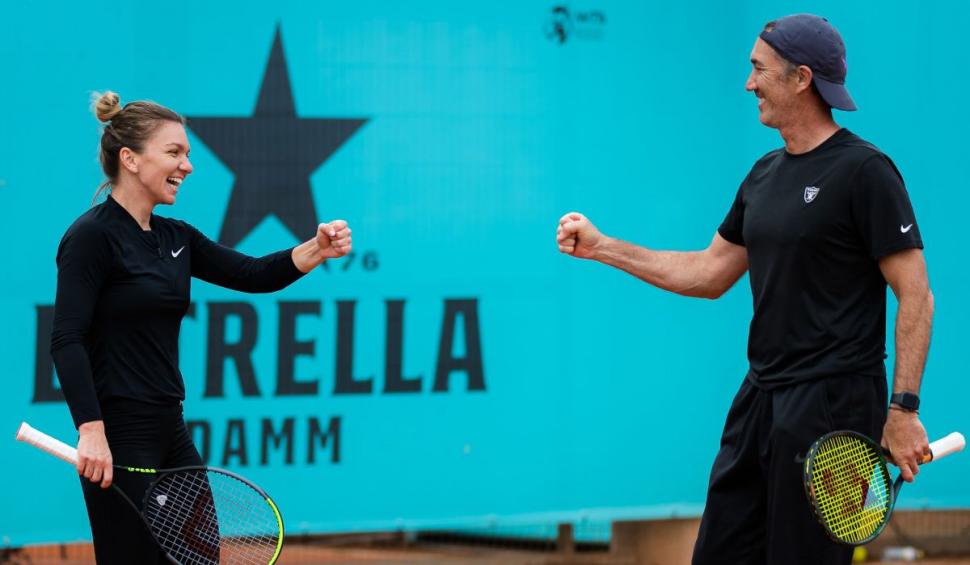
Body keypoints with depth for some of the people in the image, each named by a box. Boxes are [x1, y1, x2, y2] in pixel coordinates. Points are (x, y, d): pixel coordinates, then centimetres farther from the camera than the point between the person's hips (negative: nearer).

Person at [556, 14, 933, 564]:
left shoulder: (863, 170, -12)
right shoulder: (765, 174, 14)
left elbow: (915, 296, -13)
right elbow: (709, 274, 22)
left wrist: (904, 409, -18)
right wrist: (601, 246, 18)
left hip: (831, 401, -8)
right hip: (761, 397, 8)